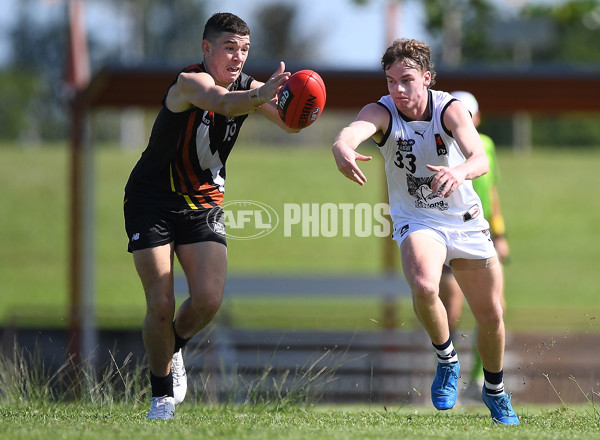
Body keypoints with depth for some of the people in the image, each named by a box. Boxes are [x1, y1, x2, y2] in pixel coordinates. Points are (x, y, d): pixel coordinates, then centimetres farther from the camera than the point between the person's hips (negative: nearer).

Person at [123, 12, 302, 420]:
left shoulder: (247, 87, -5)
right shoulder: (190, 82, -22)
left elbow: (288, 123, -20)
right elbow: (223, 103, -45)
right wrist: (260, 96, -66)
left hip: (203, 204, 4)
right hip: (152, 200, -4)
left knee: (209, 299, -12)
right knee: (161, 305, -10)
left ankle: (174, 348, 20)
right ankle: (162, 392, 11)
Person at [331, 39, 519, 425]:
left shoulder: (450, 109, -17)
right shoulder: (381, 113, -17)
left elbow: (480, 159, -33)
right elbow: (353, 130, -41)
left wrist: (459, 172, -58)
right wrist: (342, 147, -66)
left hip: (466, 221, 1)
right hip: (417, 221, -1)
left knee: (491, 316, 9)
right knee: (424, 287, -33)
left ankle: (495, 390, 37)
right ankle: (446, 359, -5)